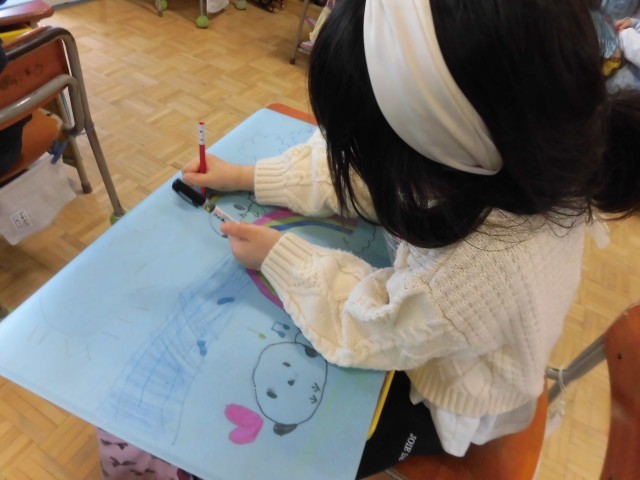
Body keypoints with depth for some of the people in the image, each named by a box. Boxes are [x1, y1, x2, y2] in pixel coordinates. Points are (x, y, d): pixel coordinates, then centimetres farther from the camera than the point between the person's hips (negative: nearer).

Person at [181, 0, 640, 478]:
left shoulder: (486, 266, -47)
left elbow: (370, 326, -28)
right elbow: (355, 168, -13)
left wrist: (278, 255, -18)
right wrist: (248, 177, -8)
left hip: (439, 403, -5)